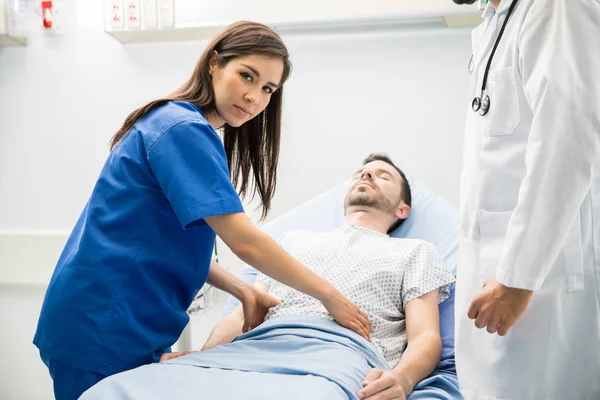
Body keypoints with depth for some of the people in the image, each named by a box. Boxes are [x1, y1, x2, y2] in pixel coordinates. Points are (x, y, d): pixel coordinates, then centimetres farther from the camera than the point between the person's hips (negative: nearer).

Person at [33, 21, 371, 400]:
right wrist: (329, 294, -14)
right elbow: (243, 240, -22)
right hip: (102, 331, -9)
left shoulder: (175, 122, 13)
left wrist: (243, 291, 2)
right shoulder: (185, 129, -17)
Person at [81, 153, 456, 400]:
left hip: (336, 356, -4)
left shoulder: (415, 251, 23)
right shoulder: (295, 238, 34)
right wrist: (202, 354, 6)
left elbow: (426, 336, 9)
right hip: (249, 350, 4)